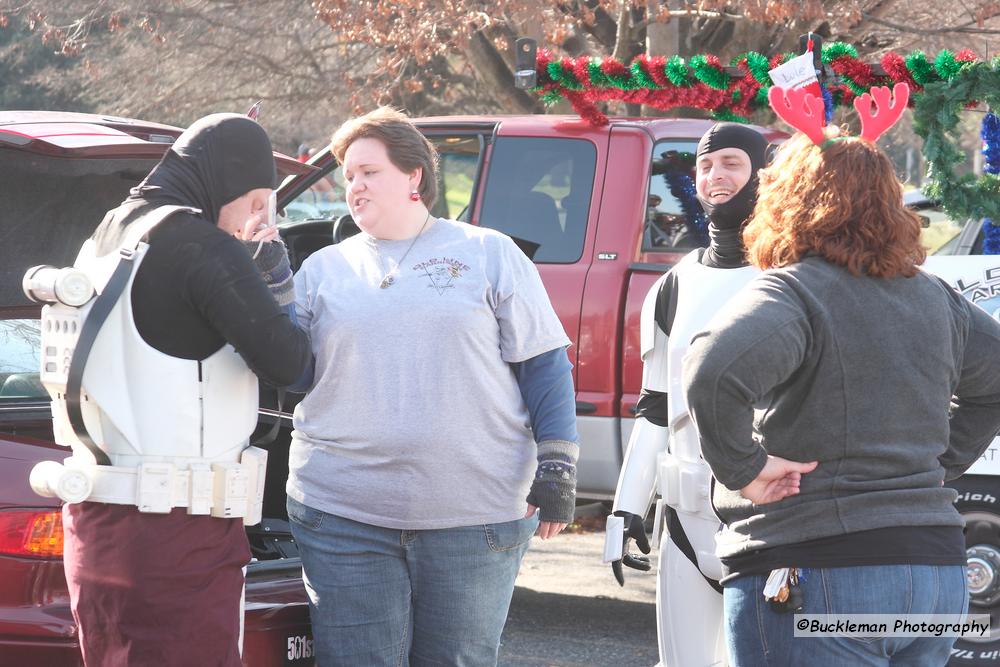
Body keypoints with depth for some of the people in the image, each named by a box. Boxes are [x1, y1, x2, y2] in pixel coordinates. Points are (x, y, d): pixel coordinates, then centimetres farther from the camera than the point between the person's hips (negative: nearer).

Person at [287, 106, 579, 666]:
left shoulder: (489, 254, 6)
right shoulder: (323, 269, 12)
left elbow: (545, 365, 4)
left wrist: (557, 464, -4)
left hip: (474, 517, -1)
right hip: (344, 519, 2)